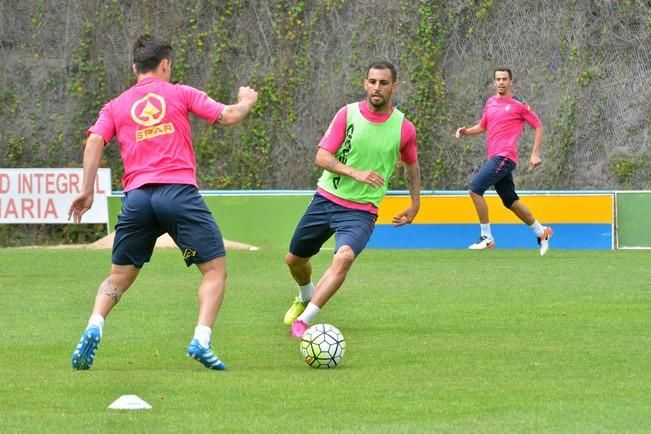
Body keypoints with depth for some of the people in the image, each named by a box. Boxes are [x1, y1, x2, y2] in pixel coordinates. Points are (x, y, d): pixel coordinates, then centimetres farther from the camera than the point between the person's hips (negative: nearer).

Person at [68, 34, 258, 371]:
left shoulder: (115, 106, 17)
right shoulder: (180, 94, 10)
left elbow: (94, 141, 3)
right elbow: (228, 117, 7)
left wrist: (87, 191, 3)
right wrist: (246, 101, 28)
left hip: (137, 197, 3)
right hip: (179, 191, -3)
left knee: (119, 277, 16)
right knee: (215, 268, 4)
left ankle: (93, 330, -9)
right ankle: (201, 341, -14)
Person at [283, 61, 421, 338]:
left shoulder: (403, 128, -4)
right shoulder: (348, 114, -7)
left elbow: (412, 165, 17)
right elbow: (321, 158, -12)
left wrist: (415, 204, 17)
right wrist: (355, 173, -27)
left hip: (361, 211, -2)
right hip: (327, 199, 2)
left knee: (344, 257, -31)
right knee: (294, 259, 15)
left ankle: (303, 320, -29)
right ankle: (306, 297, 51)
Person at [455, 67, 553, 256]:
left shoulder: (519, 104, -4)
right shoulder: (490, 102, 15)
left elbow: (538, 126, 2)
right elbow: (483, 126, 27)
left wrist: (535, 154, -5)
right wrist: (466, 131, 7)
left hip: (504, 157, -7)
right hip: (494, 158, 7)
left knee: (475, 190, -16)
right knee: (511, 201, 12)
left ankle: (486, 238, -9)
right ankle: (541, 232, 27)